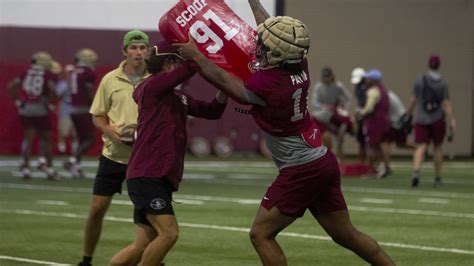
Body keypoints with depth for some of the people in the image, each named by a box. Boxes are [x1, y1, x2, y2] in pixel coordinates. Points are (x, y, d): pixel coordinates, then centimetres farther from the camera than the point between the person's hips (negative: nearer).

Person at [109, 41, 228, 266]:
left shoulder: (179, 97, 17)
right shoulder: (153, 86, -9)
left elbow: (212, 111, 18)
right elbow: (190, 67, -19)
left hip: (161, 178, 9)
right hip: (147, 177, -9)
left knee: (144, 244, 9)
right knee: (168, 232, -18)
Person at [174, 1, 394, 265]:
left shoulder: (267, 83, -20)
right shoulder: (300, 67, 0)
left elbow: (224, 81, -3)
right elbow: (272, 30, 18)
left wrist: (196, 55, 11)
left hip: (301, 171, -8)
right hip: (325, 162, 8)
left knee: (261, 234, 1)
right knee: (347, 234, 17)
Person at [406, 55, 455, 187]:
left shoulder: (420, 80, -3)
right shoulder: (443, 83, -6)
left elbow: (413, 100, 0)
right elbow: (446, 104, -11)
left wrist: (408, 114, 15)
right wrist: (451, 121, -12)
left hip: (421, 120, 0)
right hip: (437, 119, 0)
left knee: (421, 147, -5)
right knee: (438, 147, 16)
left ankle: (416, 171, -33)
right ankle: (438, 178, 20)